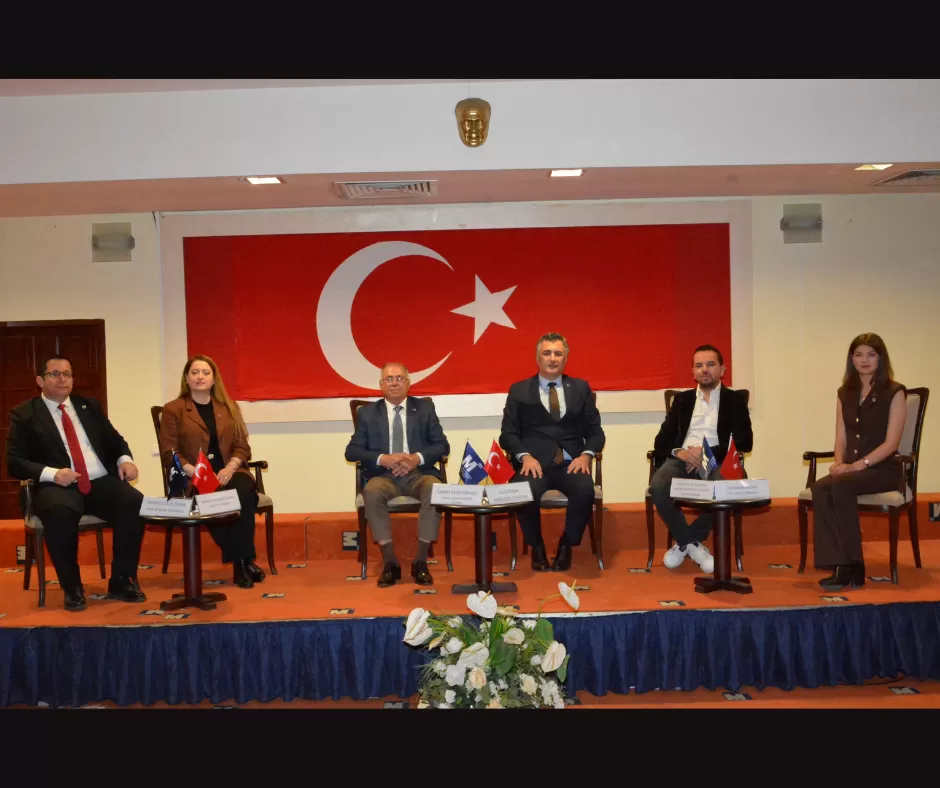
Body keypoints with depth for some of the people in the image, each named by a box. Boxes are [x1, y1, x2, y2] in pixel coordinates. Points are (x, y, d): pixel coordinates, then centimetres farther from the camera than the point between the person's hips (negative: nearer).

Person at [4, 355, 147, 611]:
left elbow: (114, 439, 20)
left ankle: (122, 581, -11)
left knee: (135, 502, -28)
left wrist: (125, 459, -3)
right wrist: (52, 473, -18)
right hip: (58, 486, -3)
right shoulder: (24, 414, 6)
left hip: (102, 482, 3)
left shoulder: (89, 405, 19)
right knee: (60, 511, -39)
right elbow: (14, 462, -1)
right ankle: (72, 587, -17)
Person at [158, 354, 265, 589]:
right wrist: (195, 471, -16)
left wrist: (230, 467, -10)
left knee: (243, 491, -33)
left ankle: (243, 559, -25)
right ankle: (241, 560, -24)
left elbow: (242, 446, 11)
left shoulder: (229, 407, 17)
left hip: (227, 473, 2)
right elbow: (169, 453, 0)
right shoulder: (173, 410, 7)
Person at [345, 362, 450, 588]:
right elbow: (351, 451, 4)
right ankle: (390, 562, -24)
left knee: (435, 489, -34)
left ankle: (420, 561, -23)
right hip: (384, 475, 0)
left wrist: (417, 458, -14)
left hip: (418, 473, 0)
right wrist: (382, 459, -14)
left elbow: (443, 445, 5)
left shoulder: (425, 408, 11)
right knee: (371, 491, -35)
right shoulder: (367, 412, 10)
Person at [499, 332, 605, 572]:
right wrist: (525, 456, -13)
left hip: (571, 463, 1)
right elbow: (508, 433, 6)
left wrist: (586, 455, -8)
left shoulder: (581, 388, 17)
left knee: (585, 490, -33)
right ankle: (537, 547, -3)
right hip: (534, 463, -1)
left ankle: (566, 547, -5)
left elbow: (595, 431, 13)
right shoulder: (519, 390, 13)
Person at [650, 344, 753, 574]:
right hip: (682, 460, 2)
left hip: (716, 463, -2)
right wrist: (678, 452, -12)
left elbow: (744, 442, 1)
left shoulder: (735, 400, 13)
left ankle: (685, 541, -12)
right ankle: (690, 542, -8)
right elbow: (662, 439, 12)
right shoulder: (682, 399, 20)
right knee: (658, 486, -32)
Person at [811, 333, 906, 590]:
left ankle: (852, 566, -25)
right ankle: (840, 567, -30)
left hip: (884, 468, -4)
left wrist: (856, 465, -19)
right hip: (851, 469, 4)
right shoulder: (845, 393, 16)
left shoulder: (894, 392, -1)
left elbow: (891, 442, -9)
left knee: (841, 486, -34)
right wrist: (838, 463, -7)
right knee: (819, 488, -29)